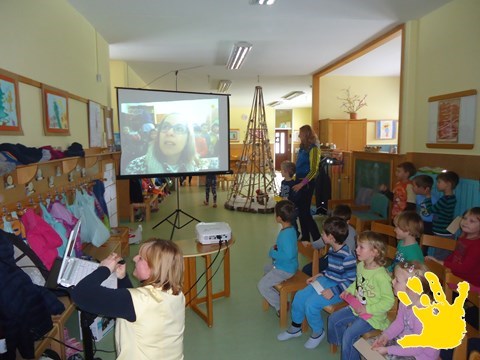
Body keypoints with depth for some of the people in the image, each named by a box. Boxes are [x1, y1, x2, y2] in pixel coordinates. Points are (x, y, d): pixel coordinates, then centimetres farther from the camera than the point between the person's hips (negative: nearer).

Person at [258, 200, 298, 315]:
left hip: (285, 270, -11)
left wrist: (273, 253, -22)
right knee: (267, 268, 33)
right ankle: (275, 297, 37)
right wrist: (276, 247, 1)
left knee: (262, 285, -3)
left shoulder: (286, 234, -31)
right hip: (283, 265, 11)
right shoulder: (290, 229, -1)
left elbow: (288, 255, -36)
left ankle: (281, 306, 9)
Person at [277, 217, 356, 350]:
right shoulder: (331, 250, 3)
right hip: (326, 281, 9)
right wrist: (318, 275, 7)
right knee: (299, 296, -1)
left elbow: (352, 281, -22)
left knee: (311, 303, -23)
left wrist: (333, 291, -24)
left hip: (339, 289, -9)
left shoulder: (347, 256, -25)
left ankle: (318, 333, 7)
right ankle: (295, 328, 22)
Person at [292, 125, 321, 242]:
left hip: (307, 183, -8)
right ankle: (305, 238, 23)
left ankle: (317, 239, 5)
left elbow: (313, 170, -17)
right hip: (299, 181, 8)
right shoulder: (303, 147, 12)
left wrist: (301, 184, -21)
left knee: (304, 211, -5)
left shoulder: (313, 149, -13)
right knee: (300, 210, 12)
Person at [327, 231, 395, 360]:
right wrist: (349, 291, 1)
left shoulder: (381, 276, -29)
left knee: (349, 334, -16)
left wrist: (367, 309, -23)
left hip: (372, 315, -8)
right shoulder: (360, 266, -4)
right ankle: (344, 344, 33)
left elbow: (388, 301, -23)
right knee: (333, 319, 9)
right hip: (356, 307, 8)